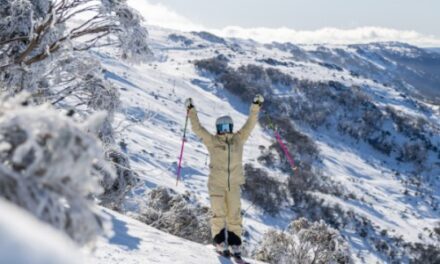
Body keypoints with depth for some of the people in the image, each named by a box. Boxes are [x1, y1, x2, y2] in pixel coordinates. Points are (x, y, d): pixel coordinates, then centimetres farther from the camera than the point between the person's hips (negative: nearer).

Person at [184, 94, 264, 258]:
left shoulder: (239, 139, 9)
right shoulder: (212, 140, 3)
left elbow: (250, 124, 9)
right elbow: (197, 128, 0)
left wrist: (256, 106, 4)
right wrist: (191, 110, -5)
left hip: (234, 184, 2)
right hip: (216, 184, -2)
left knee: (234, 215, 1)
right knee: (219, 214, -8)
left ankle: (235, 245, 5)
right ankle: (219, 242, 3)